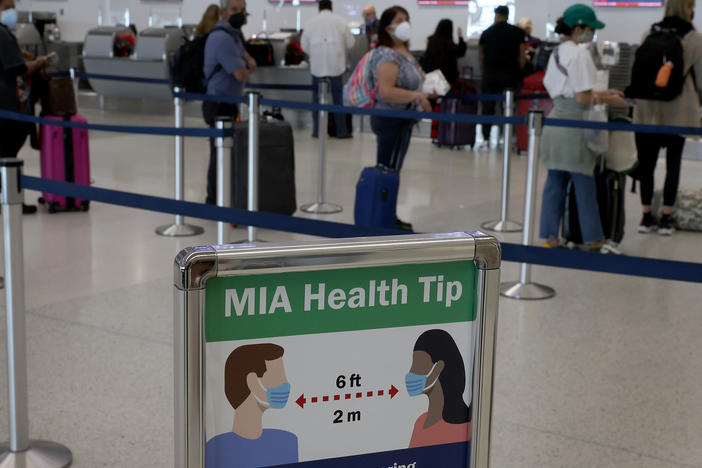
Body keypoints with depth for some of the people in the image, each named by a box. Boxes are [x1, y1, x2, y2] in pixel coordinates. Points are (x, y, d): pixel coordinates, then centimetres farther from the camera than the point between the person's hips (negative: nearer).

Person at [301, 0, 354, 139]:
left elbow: (304, 46, 8)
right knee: (338, 98, 3)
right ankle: (341, 131, 6)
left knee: (317, 98, 9)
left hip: (317, 66, 1)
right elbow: (350, 42, 5)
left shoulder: (311, 22, 3)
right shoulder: (340, 21, 0)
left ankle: (317, 130, 11)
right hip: (335, 65, -1)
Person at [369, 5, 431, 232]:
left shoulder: (405, 52, 13)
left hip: (403, 119, 10)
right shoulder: (387, 55, -19)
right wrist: (418, 97, -27)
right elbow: (386, 91, -30)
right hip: (390, 120, -10)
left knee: (392, 170, 15)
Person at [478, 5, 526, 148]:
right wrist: (518, 72, 9)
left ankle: (486, 137, 2)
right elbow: (522, 57, -1)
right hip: (509, 74, -1)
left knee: (488, 106, 6)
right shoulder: (517, 32, 3)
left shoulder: (486, 33, 7)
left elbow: (481, 56, 8)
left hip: (490, 74, 1)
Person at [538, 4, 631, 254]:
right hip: (574, 125, -8)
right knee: (584, 184, 0)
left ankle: (550, 236, 14)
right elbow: (583, 98, -16)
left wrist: (601, 93, 17)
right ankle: (594, 240, 9)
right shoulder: (580, 54, -13)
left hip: (555, 120, 9)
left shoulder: (557, 52, 15)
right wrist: (608, 100, -2)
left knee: (555, 182, 11)